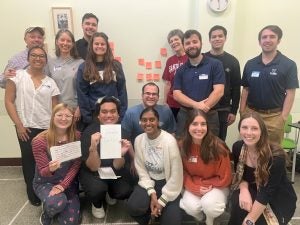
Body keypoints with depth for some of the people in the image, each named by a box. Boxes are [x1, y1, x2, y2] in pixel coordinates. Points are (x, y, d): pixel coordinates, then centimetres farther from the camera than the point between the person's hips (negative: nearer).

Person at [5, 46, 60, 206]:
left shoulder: (50, 82, 8)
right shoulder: (17, 76, 1)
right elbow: (9, 101, -2)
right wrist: (19, 125, -8)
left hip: (47, 129, 2)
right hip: (26, 128, -1)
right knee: (29, 160, 8)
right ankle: (32, 192, 28)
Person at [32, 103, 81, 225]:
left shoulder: (77, 137, -12)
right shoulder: (39, 141, -19)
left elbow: (76, 166, -9)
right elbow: (43, 172, -14)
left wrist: (63, 185, -21)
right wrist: (50, 169, -38)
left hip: (68, 181, 3)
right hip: (45, 182, -2)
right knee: (57, 203, -34)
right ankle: (47, 214, 5)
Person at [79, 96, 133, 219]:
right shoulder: (89, 132, -23)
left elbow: (117, 166, -15)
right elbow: (93, 167, -24)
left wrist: (122, 153, -37)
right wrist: (93, 148, -42)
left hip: (114, 170, 3)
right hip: (91, 171, -2)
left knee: (125, 191, -21)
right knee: (97, 189, -31)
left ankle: (110, 193, 16)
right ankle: (97, 204, 7)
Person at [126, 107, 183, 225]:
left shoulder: (169, 141, -21)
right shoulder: (138, 140, -7)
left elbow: (176, 176, -17)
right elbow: (141, 170, -2)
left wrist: (162, 201, -15)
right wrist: (152, 193, -14)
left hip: (168, 184, -3)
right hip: (149, 181, 3)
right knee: (133, 207, -23)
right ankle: (151, 210, 10)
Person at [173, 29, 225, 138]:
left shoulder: (215, 65, -2)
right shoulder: (181, 70, 8)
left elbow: (218, 91, -10)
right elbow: (176, 94, -1)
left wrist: (202, 110, -18)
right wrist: (196, 105, -17)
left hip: (209, 116, -2)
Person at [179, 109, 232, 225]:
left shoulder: (218, 146, -24)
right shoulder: (182, 146, -15)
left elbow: (224, 178, -13)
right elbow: (183, 173, -3)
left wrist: (204, 185, -14)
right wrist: (195, 188, -18)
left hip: (216, 186, -2)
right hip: (193, 185, 2)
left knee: (209, 205, -31)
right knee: (191, 207, -26)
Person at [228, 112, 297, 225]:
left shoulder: (276, 155, -28)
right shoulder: (237, 147, -13)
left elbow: (267, 192, -28)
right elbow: (239, 174, -1)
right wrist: (244, 189, -24)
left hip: (279, 200, -3)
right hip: (254, 192, 3)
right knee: (238, 201, -28)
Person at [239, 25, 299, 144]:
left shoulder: (289, 65, -3)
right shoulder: (250, 64, 6)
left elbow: (290, 93, -5)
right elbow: (245, 90, 9)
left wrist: (283, 118, -11)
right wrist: (242, 112, 2)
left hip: (274, 116, -2)